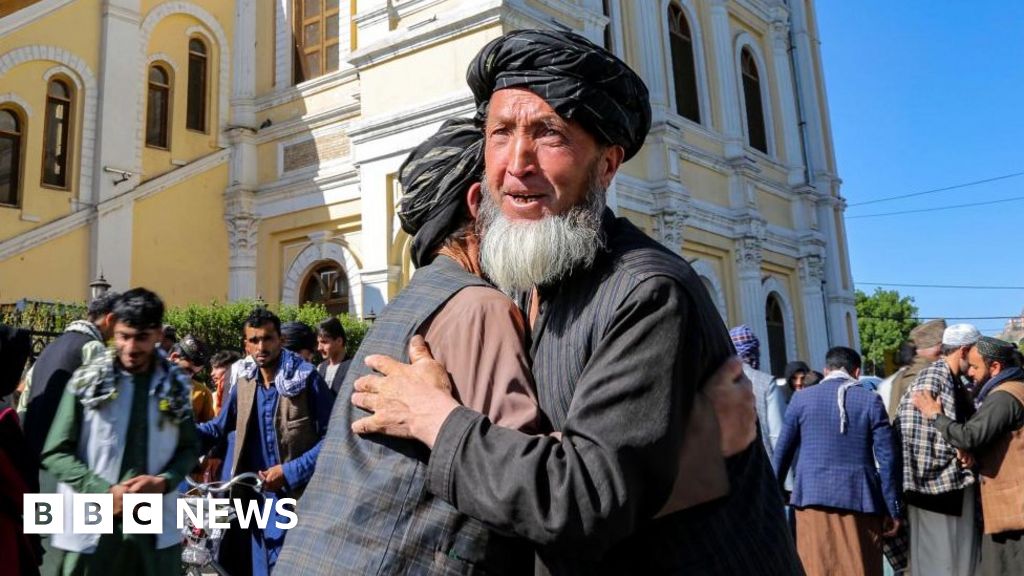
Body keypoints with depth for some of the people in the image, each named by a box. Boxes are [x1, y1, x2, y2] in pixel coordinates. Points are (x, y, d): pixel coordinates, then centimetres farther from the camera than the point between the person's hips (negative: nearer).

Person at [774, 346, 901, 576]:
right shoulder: (871, 400, 1)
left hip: (813, 496, 0)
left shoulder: (802, 398, 4)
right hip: (860, 498, 0)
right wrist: (893, 509, 5)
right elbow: (887, 459, -1)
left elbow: (783, 452, 7)